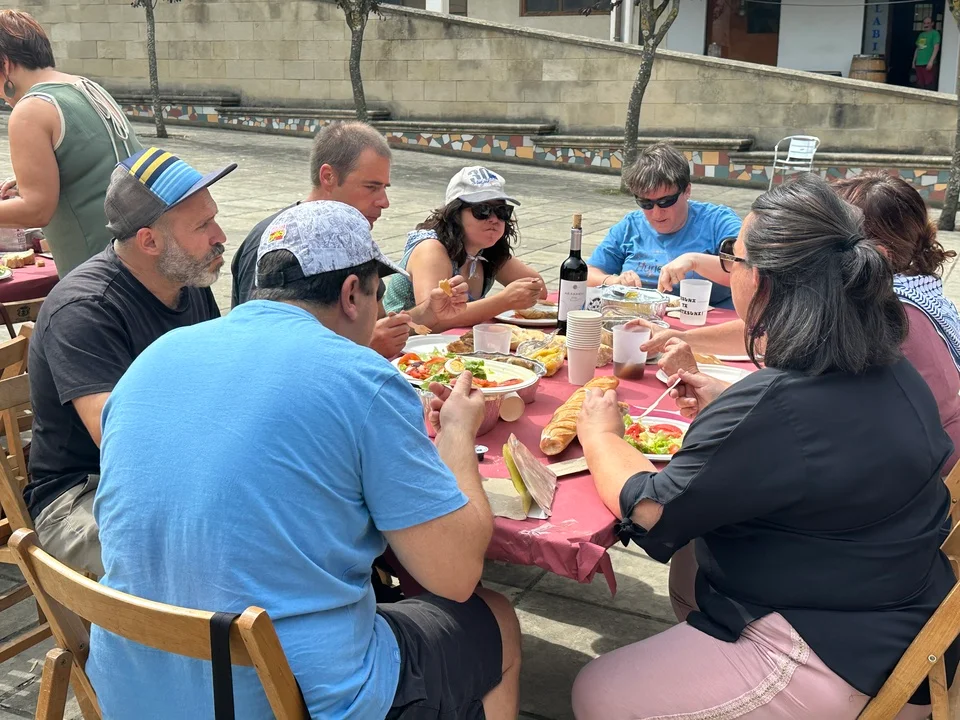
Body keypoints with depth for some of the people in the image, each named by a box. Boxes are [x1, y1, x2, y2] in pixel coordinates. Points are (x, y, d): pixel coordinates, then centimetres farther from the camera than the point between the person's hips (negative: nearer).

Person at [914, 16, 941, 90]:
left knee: (929, 85, -11)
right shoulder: (921, 35, 19)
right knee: (920, 85, 8)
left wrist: (931, 61, -19)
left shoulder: (935, 33, -2)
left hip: (928, 64, -7)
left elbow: (936, 48, -11)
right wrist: (914, 61, 17)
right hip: (919, 64, 7)